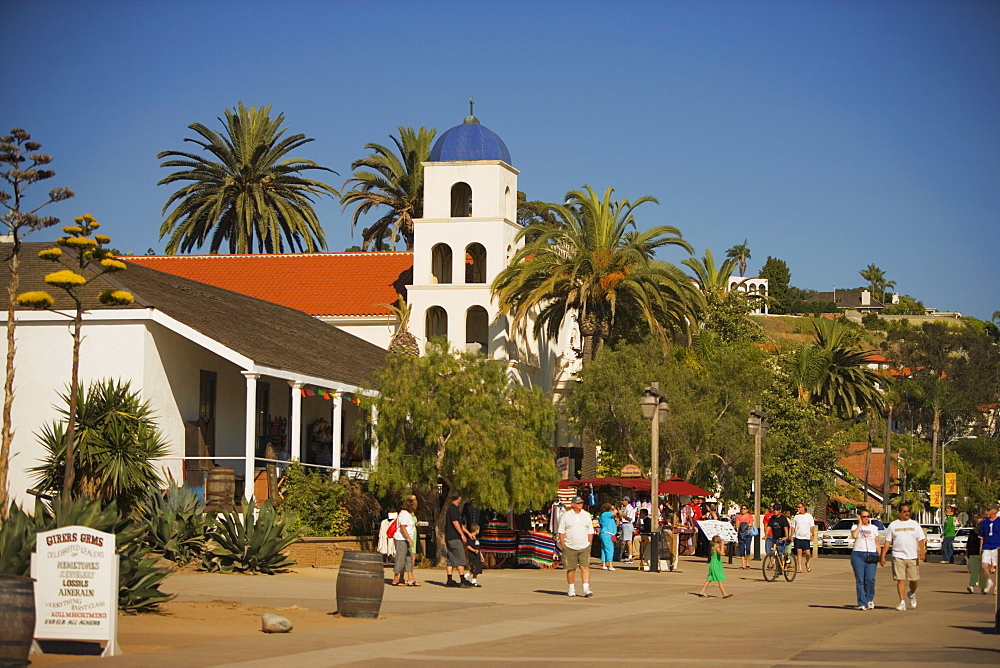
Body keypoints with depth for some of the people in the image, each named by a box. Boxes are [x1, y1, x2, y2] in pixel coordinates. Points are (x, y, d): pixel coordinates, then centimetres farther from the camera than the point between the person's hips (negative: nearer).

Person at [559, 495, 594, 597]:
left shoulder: (586, 515, 10)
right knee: (571, 569, 3)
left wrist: (589, 544, 8)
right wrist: (563, 545, -3)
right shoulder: (566, 516, 2)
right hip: (570, 547, -1)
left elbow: (590, 531, 15)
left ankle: (586, 589, -13)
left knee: (585, 567, -10)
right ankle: (571, 589, 16)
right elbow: (561, 531, 4)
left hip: (584, 547, 1)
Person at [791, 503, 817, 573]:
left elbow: (812, 526, 4)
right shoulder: (796, 517, 10)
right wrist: (792, 536, 3)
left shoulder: (809, 516, 5)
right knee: (799, 553, -3)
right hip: (797, 538, 2)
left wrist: (812, 535, -7)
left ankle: (807, 563, 23)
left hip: (806, 538, -2)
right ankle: (799, 568, 0)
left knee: (808, 553, -6)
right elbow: (793, 527, 12)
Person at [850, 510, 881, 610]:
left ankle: (870, 599, 11)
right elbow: (854, 535, -14)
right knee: (860, 580, -5)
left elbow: (877, 543, 16)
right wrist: (859, 524, -4)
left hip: (871, 556, 1)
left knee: (870, 579, -12)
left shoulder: (874, 528, 16)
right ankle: (862, 603, -2)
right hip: (858, 555, -1)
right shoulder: (855, 527, 9)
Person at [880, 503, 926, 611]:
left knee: (914, 580, 2)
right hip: (898, 557, -1)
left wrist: (922, 551, -11)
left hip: (913, 557, 1)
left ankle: (912, 594, 32)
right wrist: (882, 556, 2)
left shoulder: (915, 524, 10)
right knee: (900, 580, -7)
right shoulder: (893, 525, 9)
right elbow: (887, 542, 8)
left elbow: (921, 540, 7)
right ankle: (902, 602, -4)